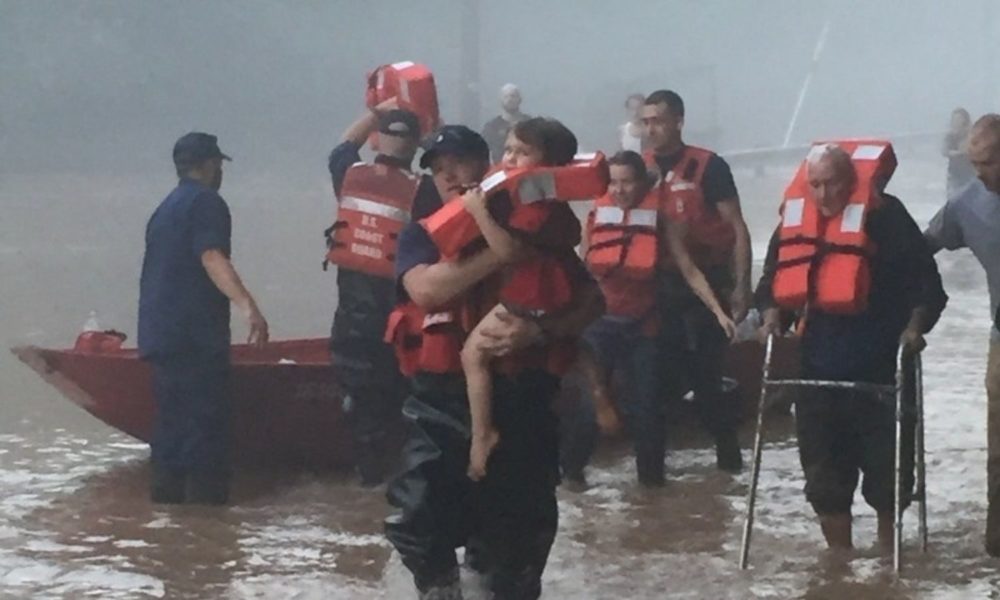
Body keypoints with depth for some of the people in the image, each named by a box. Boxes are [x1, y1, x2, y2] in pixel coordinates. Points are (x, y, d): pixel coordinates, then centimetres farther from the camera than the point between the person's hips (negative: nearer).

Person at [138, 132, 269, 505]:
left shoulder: (166, 208, 21)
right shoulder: (206, 202, -8)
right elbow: (212, 258, -22)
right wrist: (247, 305, -33)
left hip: (158, 331, 9)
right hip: (195, 334, -9)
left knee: (172, 412, 13)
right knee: (205, 415, -7)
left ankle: (168, 488, 14)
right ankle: (205, 494, -9)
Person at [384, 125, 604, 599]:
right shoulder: (423, 235, 5)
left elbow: (591, 300, 1)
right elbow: (425, 289, -17)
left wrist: (541, 331, -18)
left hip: (520, 402, 0)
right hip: (444, 402, 0)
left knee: (521, 533, 9)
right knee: (417, 521, -10)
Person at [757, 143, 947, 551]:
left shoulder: (885, 216, -9)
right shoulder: (794, 220, 4)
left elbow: (925, 280, -8)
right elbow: (774, 280, 16)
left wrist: (914, 326, -20)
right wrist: (771, 316, -1)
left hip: (880, 367, -4)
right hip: (819, 367, 4)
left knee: (887, 464, 4)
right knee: (824, 470, 7)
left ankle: (888, 550, 20)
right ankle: (839, 553, 19)